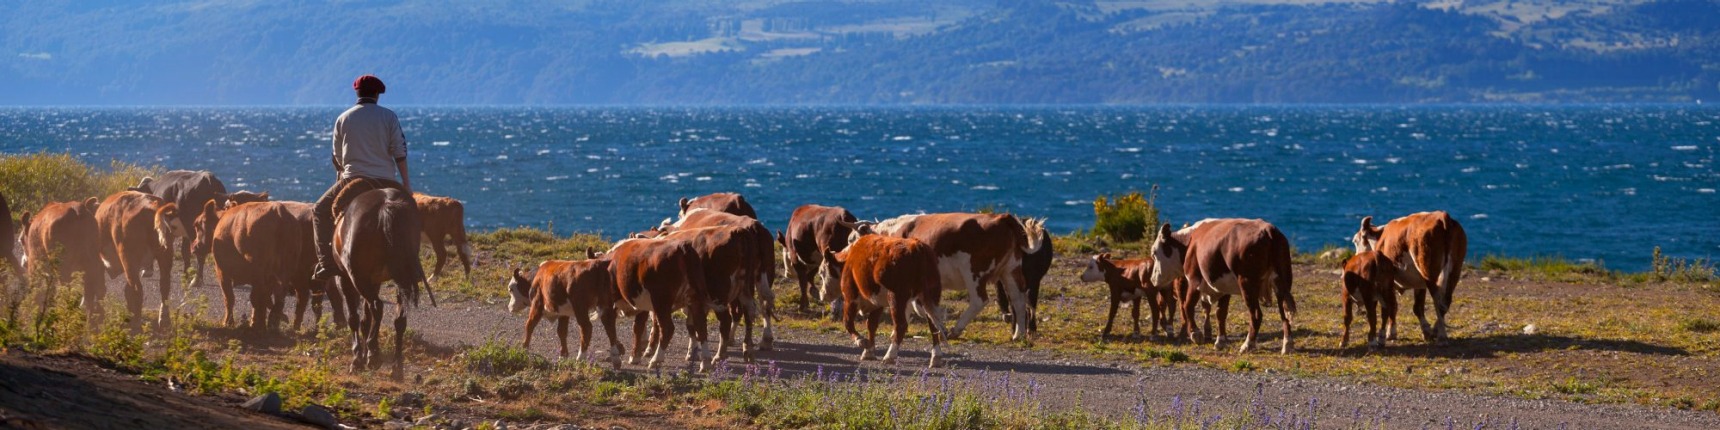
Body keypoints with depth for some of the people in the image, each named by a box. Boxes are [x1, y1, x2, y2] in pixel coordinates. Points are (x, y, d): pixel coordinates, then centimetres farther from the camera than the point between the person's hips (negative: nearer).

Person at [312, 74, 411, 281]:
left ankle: (326, 263, -4)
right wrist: (405, 181, 4)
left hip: (353, 179, -1)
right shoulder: (389, 117, 3)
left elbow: (337, 157, 14)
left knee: (320, 212, 13)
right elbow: (399, 152, -1)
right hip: (386, 182, 1)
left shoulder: (343, 119, 7)